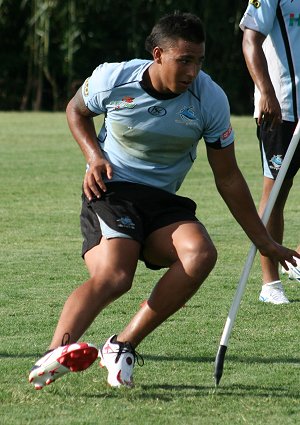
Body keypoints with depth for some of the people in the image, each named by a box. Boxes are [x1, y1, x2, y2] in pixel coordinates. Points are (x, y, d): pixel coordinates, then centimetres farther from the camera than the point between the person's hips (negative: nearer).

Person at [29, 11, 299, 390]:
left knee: (201, 254, -29)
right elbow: (77, 110, 15)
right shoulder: (112, 79, -9)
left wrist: (264, 242, 5)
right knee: (113, 276, -32)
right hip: (110, 189, -3)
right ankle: (55, 354, -40)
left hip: (164, 202, 3)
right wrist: (94, 156, -5)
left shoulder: (211, 99, -6)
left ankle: (123, 345, -23)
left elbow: (228, 177, 3)